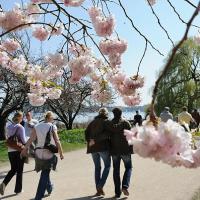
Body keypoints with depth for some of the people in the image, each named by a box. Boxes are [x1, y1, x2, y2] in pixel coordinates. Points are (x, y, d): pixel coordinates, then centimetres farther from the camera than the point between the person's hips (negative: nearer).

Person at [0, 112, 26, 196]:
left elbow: (8, 138, 10)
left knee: (13, 169, 17)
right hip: (19, 150, -5)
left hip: (10, 150, 5)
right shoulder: (20, 127, -12)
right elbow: (23, 140, -14)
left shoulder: (8, 127, 6)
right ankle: (18, 189, 17)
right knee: (19, 170, 10)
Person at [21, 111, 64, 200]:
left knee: (45, 172, 24)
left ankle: (49, 188, 43)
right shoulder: (52, 127, -8)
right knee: (45, 174, 2)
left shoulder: (37, 127, 2)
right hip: (49, 153, -4)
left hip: (39, 153, 4)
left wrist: (24, 149, 3)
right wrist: (61, 153, -1)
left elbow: (30, 140, -4)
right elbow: (57, 141, -9)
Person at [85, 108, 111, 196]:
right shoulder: (106, 122, -2)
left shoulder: (93, 122, 13)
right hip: (103, 147, -5)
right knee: (107, 166, 9)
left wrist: (89, 141, -3)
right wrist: (95, 140, -15)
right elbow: (106, 134, -16)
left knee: (97, 167, 14)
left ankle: (98, 189, 14)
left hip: (93, 148, 5)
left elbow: (86, 132, 4)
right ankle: (100, 186, -4)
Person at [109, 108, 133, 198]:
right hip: (125, 150, -2)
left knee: (116, 170, 10)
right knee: (128, 168, 13)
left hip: (114, 150, 2)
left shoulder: (110, 124, 2)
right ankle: (125, 186, -6)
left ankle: (117, 192, 10)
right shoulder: (126, 122, -4)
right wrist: (131, 149, 3)